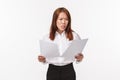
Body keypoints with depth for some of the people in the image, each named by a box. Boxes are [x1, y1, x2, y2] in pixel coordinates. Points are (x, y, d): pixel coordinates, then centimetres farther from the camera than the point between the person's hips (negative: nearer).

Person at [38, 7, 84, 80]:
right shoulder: (47, 37, 2)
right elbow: (45, 58, 8)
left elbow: (79, 55, 3)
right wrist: (42, 60, -12)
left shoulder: (74, 36, -2)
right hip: (52, 71, 1)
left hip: (68, 71, -1)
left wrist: (80, 58, -18)